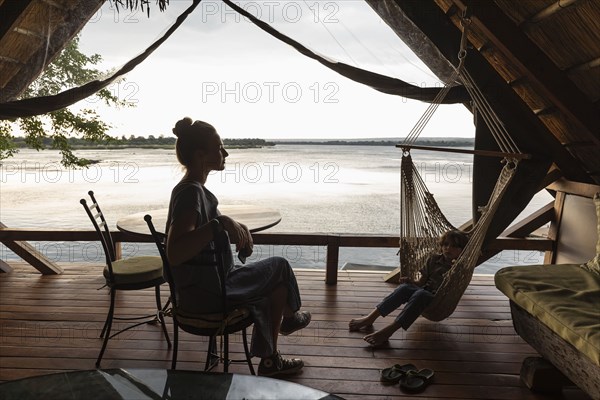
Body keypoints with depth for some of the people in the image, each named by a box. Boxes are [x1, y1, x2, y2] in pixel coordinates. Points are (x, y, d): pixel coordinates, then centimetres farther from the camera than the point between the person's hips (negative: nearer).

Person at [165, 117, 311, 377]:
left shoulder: (193, 189, 6)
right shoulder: (190, 193, -25)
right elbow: (174, 254, -38)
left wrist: (235, 230, 6)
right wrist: (219, 223, -44)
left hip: (203, 285, 9)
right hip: (207, 292, -9)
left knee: (272, 280, 21)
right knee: (279, 268, 6)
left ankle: (270, 360, 29)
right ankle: (290, 316, 38)